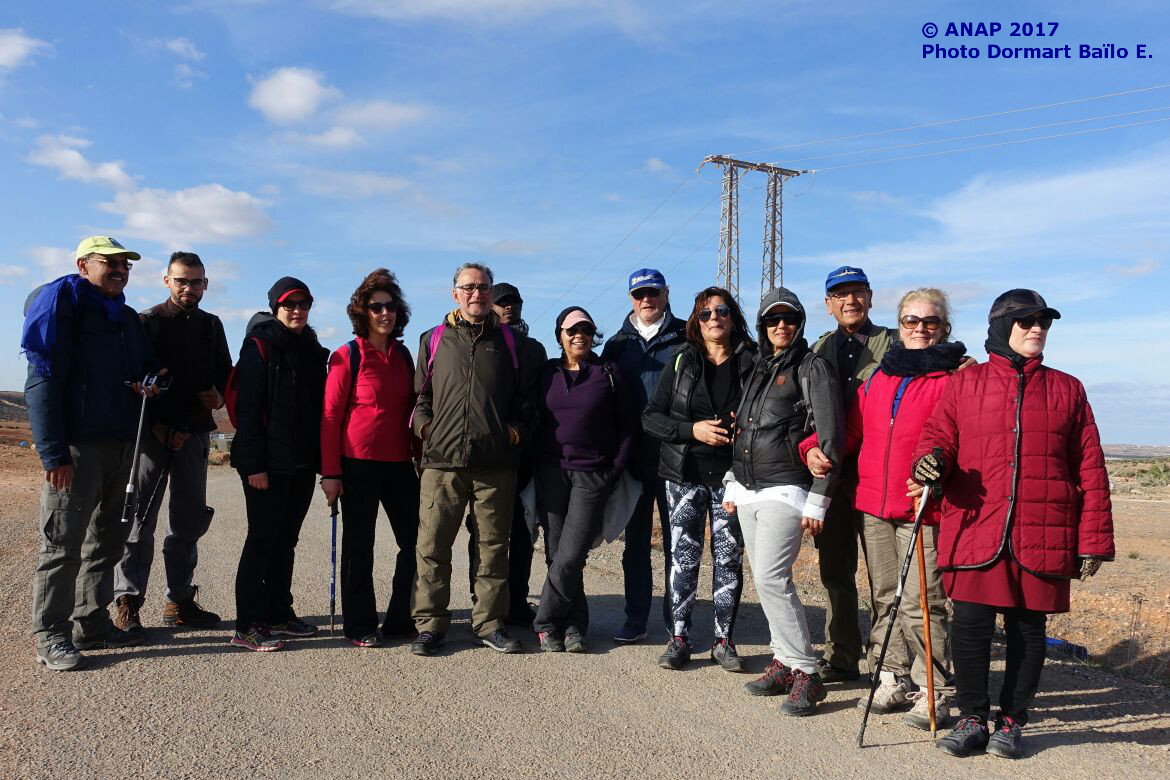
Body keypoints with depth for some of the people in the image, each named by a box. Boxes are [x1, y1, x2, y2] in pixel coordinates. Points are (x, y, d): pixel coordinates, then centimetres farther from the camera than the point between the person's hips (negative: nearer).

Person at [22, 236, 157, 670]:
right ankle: (51, 637, 6)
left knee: (108, 537, 13)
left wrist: (149, 384, 1)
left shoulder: (127, 317, 17)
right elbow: (43, 379, -11)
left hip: (121, 442, 8)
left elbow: (147, 365, 28)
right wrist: (53, 452, -18)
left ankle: (91, 622, 24)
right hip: (76, 443, -8)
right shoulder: (62, 300, -4)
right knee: (63, 541, -4)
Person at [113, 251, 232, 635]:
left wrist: (220, 395, -4)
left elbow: (226, 373, 19)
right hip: (152, 431, -4)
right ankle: (127, 602, 2)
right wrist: (157, 426, -12)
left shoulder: (211, 325, 14)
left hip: (195, 433, 5)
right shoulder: (147, 322, 1)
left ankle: (179, 600, 17)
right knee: (140, 516, -6)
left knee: (189, 519, 8)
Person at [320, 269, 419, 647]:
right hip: (359, 463, -5)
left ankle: (400, 621, 20)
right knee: (359, 545, 5)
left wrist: (419, 455, 13)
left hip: (399, 463, 5)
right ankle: (359, 627, 18)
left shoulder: (403, 355, 10)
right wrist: (330, 472, -10)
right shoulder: (347, 355, -4)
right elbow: (330, 415, -6)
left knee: (416, 540, 5)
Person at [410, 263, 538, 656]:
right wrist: (424, 424, 3)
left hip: (496, 463, 0)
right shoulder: (434, 339, 13)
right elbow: (421, 393, 19)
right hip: (442, 461, 0)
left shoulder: (510, 341, 12)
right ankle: (430, 624, 11)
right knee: (432, 546, -1)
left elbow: (528, 394, 15)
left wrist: (519, 427, 1)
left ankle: (490, 623, 19)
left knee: (494, 546, 7)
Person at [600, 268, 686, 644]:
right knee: (635, 542, 10)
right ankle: (635, 620, 20)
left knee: (677, 541, 3)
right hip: (633, 458, 3)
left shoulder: (686, 338, 2)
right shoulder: (619, 343, 12)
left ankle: (676, 621, 14)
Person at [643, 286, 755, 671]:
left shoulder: (751, 363, 3)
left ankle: (724, 639, 17)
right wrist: (692, 429, -14)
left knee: (729, 557, 4)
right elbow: (650, 416, 1)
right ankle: (679, 638, 14)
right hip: (686, 475, 0)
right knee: (683, 556, 3)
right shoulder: (682, 362, 4)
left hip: (732, 476, 0)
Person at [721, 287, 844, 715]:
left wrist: (817, 500, -14)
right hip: (748, 489, 7)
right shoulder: (757, 369, 18)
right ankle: (784, 662, 18)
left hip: (785, 489, -7)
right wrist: (732, 487, 19)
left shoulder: (812, 368, -4)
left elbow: (831, 437, -10)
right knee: (765, 579, 8)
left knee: (771, 578, -15)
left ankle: (805, 673, -6)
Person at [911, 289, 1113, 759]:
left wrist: (1093, 541, 5)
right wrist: (932, 461, -17)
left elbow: (1090, 470, 10)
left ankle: (1011, 721, 25)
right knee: (970, 626, -2)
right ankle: (972, 719, 17)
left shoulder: (1067, 389, 12)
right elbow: (939, 434, 9)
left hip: (1041, 538, 1)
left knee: (1028, 631, 8)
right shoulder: (964, 384, 9)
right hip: (974, 531, -1)